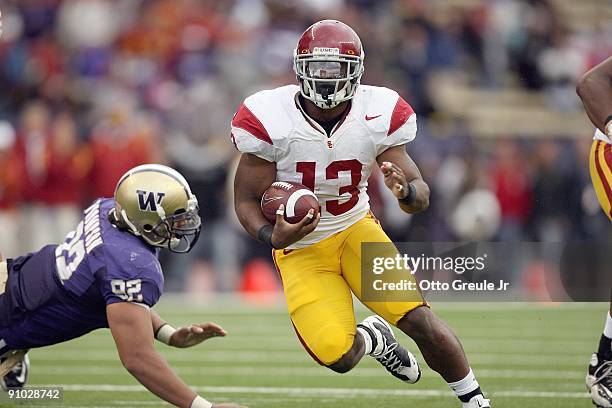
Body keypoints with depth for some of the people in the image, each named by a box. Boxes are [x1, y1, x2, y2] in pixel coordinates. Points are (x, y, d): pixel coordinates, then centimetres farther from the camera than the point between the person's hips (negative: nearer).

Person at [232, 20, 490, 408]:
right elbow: (247, 201, -10)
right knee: (337, 357, -19)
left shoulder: (378, 116, -13)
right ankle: (372, 337, 19)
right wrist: (273, 236, -31)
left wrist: (406, 190, -36)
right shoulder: (270, 120, -19)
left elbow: (421, 195, -10)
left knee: (419, 318, -18)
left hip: (356, 229, 2)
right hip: (301, 246, -2)